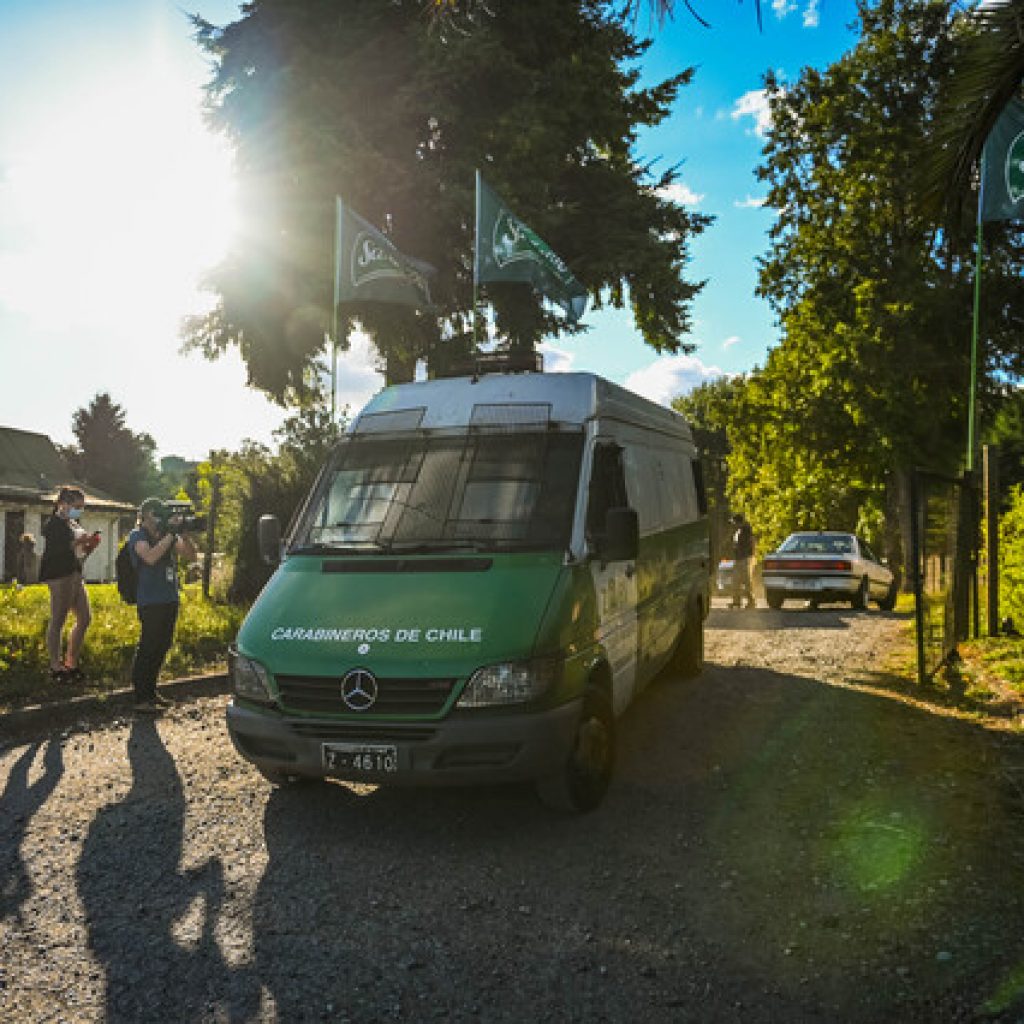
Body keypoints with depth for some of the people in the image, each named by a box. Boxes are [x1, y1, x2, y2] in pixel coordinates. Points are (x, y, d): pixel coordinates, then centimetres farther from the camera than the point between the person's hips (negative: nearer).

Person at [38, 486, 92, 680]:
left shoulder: (73, 525, 18)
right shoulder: (53, 524, -8)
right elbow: (52, 551, -19)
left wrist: (87, 545, 5)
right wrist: (76, 543, -21)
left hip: (75, 575, 10)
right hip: (59, 575, -10)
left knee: (85, 618, 9)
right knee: (58, 621, -5)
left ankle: (71, 663, 18)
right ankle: (55, 667, 0)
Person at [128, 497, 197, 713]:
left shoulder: (166, 534, 13)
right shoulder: (137, 536, -3)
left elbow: (191, 554, 9)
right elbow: (150, 557, -21)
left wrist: (184, 534, -5)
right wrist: (170, 535, -19)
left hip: (169, 600, 7)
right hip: (150, 601, -7)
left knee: (162, 646, 12)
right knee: (147, 647, -7)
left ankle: (150, 692, 25)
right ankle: (140, 699, -3)